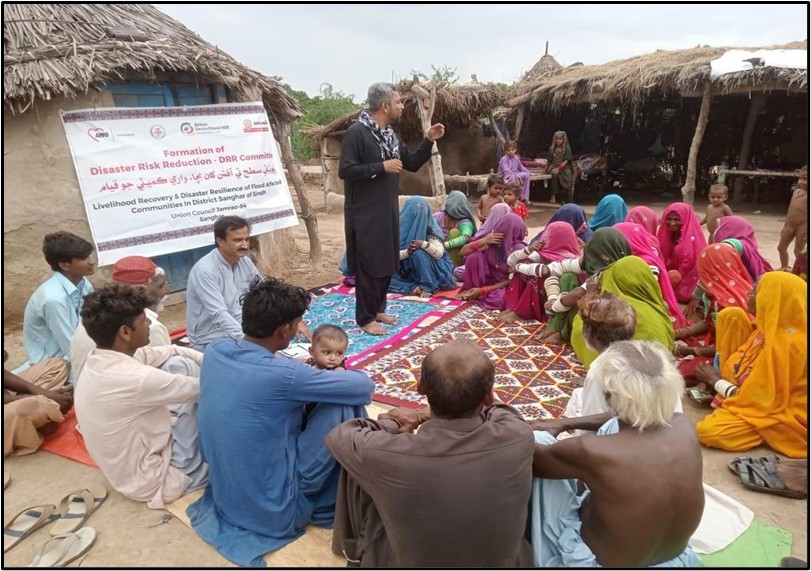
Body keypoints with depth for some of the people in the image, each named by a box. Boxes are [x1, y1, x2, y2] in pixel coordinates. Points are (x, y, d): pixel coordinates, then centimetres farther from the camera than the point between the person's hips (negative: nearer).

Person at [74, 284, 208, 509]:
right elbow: (201, 388, -22)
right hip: (153, 481, -8)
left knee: (179, 364, 3)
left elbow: (172, 351, 1)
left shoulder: (99, 360, -6)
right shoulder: (135, 379, -34)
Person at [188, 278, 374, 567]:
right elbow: (364, 385, -17)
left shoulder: (215, 351, -8)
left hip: (223, 495, 8)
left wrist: (300, 375, 3)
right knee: (343, 405, -9)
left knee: (297, 405, 18)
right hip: (275, 510, -8)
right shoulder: (282, 374, -29)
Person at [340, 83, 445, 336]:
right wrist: (381, 167, -21)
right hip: (365, 213, -8)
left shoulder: (390, 134, 12)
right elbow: (345, 171, -21)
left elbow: (412, 164, 17)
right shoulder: (357, 132, -14)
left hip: (388, 211, 8)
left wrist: (428, 141, 4)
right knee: (368, 265, -2)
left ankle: (378, 309, 29)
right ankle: (365, 318, 11)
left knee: (387, 263, 14)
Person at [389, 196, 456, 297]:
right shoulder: (401, 226, -8)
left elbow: (439, 253, -20)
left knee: (418, 252, -33)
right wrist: (407, 252, -33)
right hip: (407, 269, 2)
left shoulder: (430, 227, -11)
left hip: (430, 271, -2)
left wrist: (424, 244, -37)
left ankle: (428, 286, -23)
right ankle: (414, 286, -22)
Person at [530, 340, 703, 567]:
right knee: (611, 427, 10)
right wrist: (565, 423, 6)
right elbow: (628, 419, 2)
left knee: (538, 439, 1)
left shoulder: (592, 451, -36)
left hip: (599, 562, -5)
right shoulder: (684, 427, -20)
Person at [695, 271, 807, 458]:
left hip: (781, 414, -9)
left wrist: (715, 381, -10)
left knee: (708, 431, -28)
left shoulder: (784, 344, -31)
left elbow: (754, 399, -24)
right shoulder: (775, 327, -4)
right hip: (768, 398, 9)